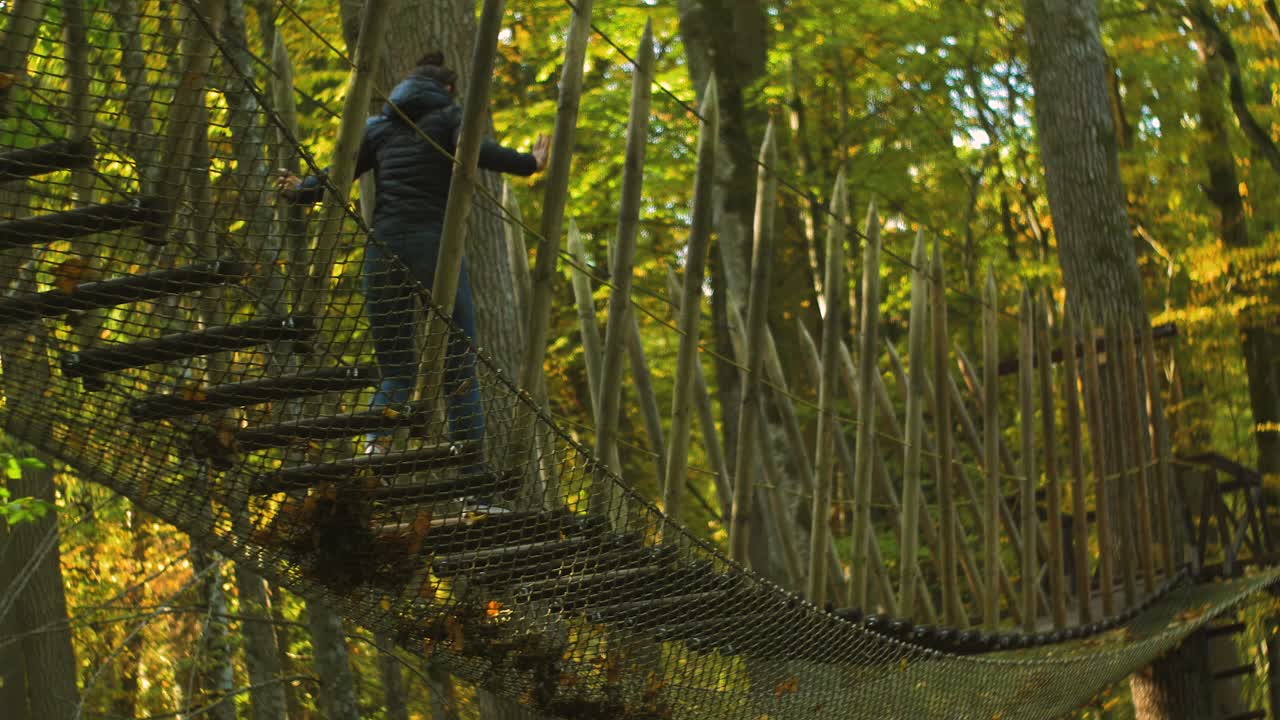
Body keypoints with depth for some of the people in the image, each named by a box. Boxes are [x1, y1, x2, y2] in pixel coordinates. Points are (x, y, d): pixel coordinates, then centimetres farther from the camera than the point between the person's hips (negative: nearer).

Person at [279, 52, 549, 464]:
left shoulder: (379, 125, 19)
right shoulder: (450, 113, 10)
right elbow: (476, 151, -11)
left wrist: (297, 192, 32)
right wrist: (529, 164, -3)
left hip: (384, 248, 3)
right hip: (436, 244, -3)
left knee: (396, 372, 10)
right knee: (460, 371, 3)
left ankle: (375, 444, -20)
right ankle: (471, 479, -4)